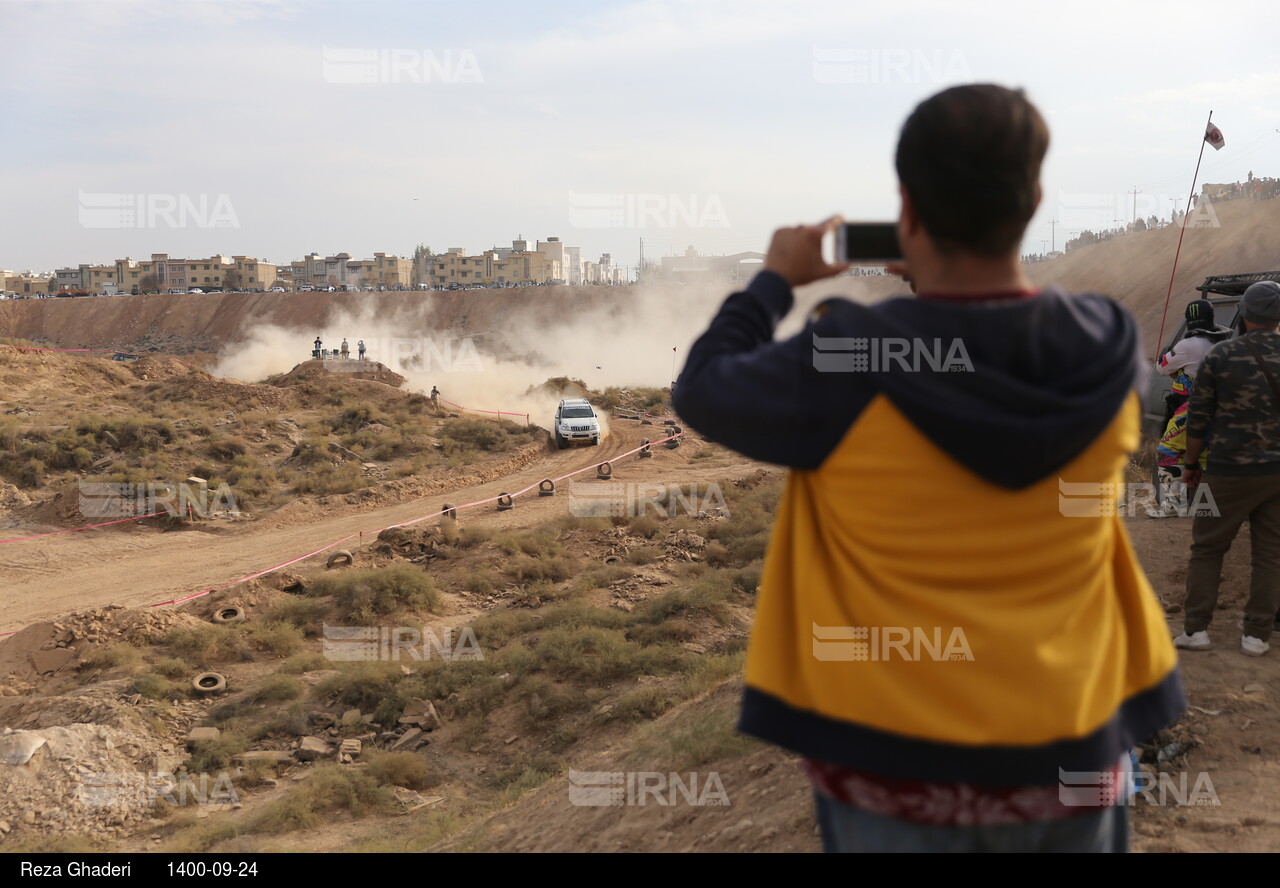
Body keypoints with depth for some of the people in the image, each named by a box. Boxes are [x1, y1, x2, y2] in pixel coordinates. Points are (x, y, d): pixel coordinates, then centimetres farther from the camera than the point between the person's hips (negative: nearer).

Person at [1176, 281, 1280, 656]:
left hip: (1230, 471, -2)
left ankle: (1196, 629, 8)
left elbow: (1198, 417, -4)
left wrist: (1191, 463, 7)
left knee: (1207, 549, 10)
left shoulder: (1221, 355, -8)